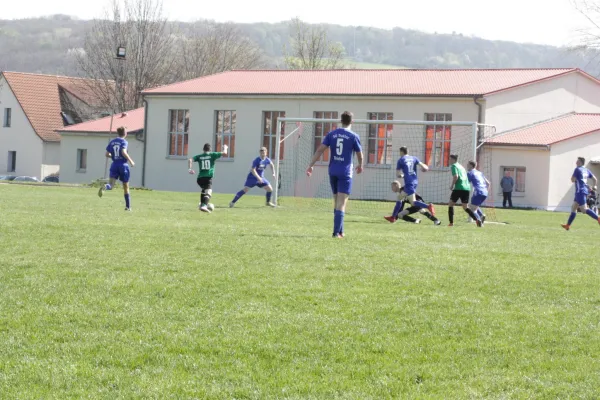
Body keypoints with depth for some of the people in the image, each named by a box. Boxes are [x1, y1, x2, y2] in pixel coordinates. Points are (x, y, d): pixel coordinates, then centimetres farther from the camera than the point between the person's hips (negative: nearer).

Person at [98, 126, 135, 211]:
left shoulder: (112, 142, 10)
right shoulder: (123, 142, -6)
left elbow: (107, 154, 10)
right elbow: (124, 152, -22)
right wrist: (130, 161, -11)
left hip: (114, 165, 3)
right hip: (123, 165, -3)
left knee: (111, 185, -9)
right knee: (126, 187, 11)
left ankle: (105, 187, -45)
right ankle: (128, 206, 16)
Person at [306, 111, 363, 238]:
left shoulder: (332, 134, 5)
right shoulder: (353, 136, -4)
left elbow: (320, 150, -2)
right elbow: (359, 155, 6)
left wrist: (311, 165, 1)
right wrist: (360, 166, 27)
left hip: (333, 171, 4)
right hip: (345, 173, -4)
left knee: (337, 202, 16)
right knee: (341, 204, -7)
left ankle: (340, 231, 21)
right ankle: (337, 232, -16)